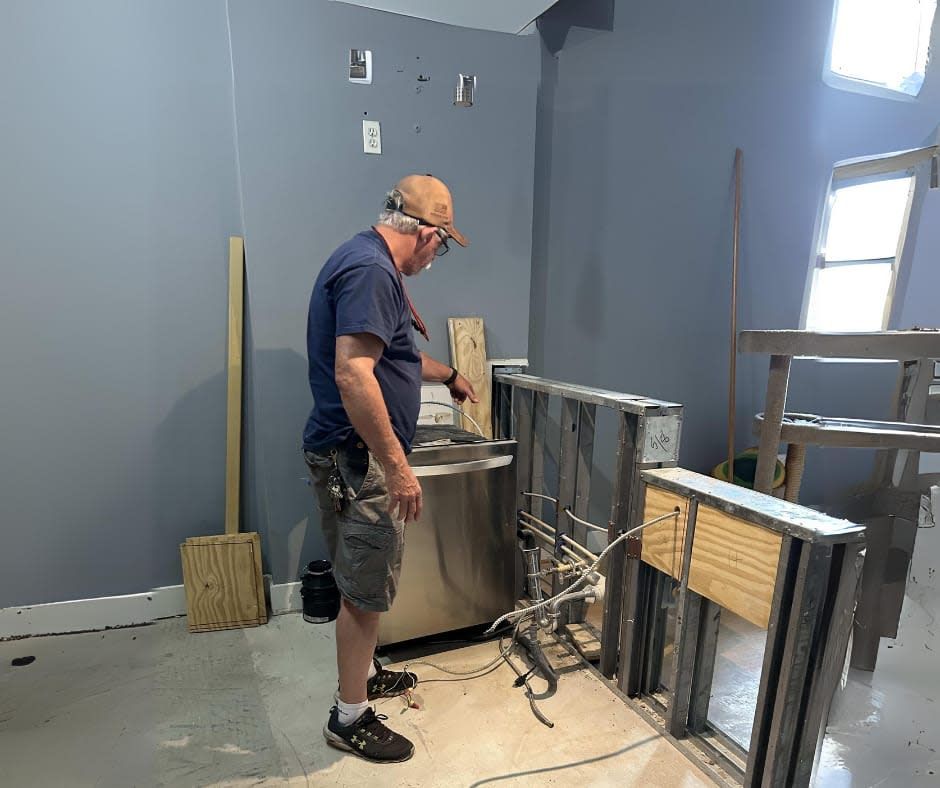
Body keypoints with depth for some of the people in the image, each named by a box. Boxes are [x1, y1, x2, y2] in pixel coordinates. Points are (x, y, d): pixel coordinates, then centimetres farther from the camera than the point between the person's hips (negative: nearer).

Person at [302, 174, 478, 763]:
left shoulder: (369, 262, 15)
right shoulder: (370, 271, -19)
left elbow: (391, 355, 28)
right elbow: (353, 374, -29)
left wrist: (448, 374, 39)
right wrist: (397, 466, -25)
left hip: (360, 457, 10)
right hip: (356, 458, -10)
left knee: (369, 581, 22)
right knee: (367, 589, 4)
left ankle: (366, 673, 42)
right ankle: (350, 717, 23)